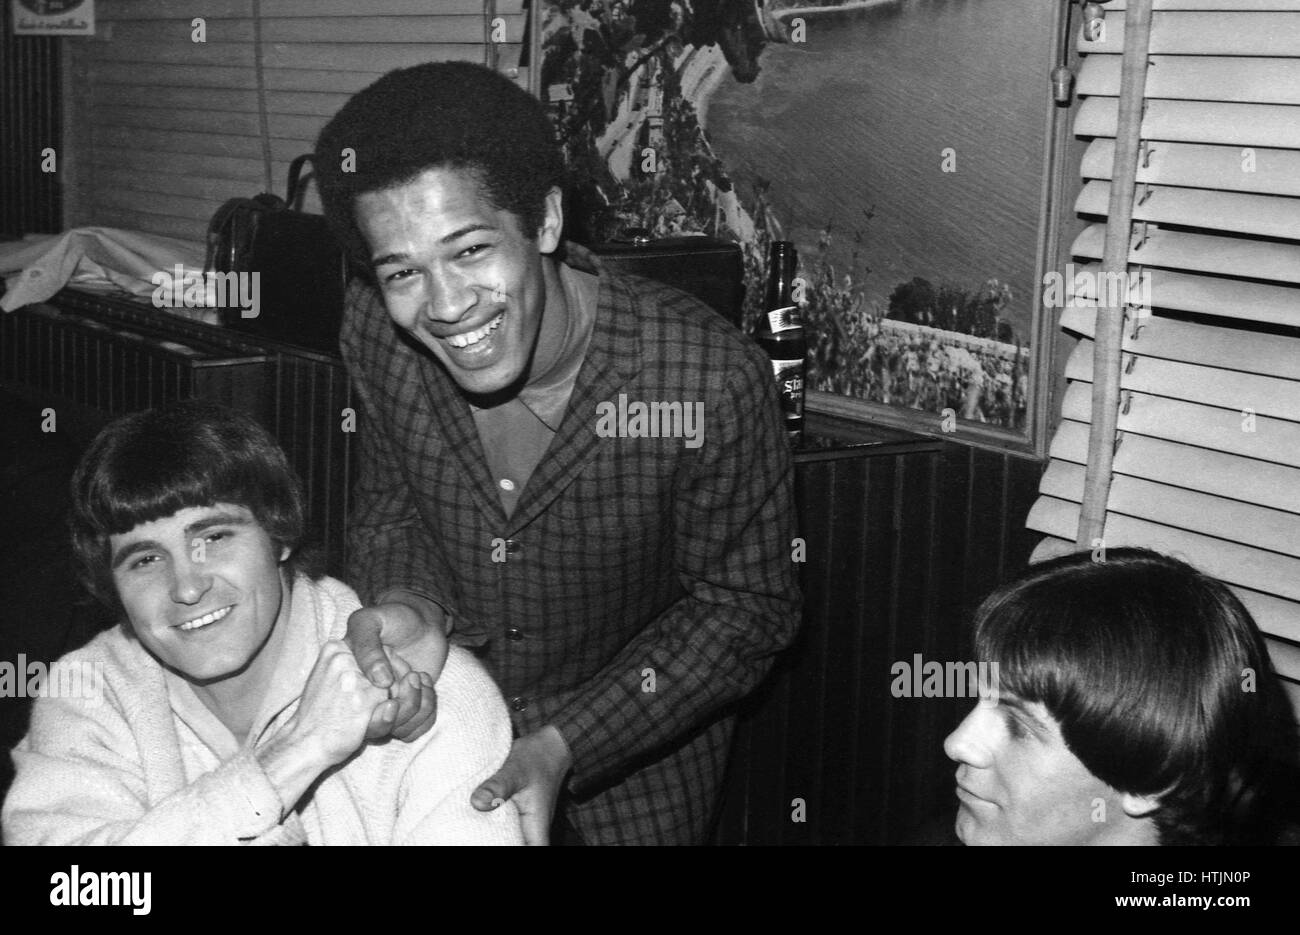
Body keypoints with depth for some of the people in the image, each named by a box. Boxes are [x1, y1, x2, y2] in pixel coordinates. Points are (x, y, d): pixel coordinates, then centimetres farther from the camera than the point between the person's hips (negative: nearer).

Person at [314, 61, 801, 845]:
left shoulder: (711, 383, -33)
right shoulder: (376, 333, -20)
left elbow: (747, 606, -20)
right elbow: (392, 511, -2)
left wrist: (564, 745, -28)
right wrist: (408, 605, -25)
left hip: (643, 728, -3)